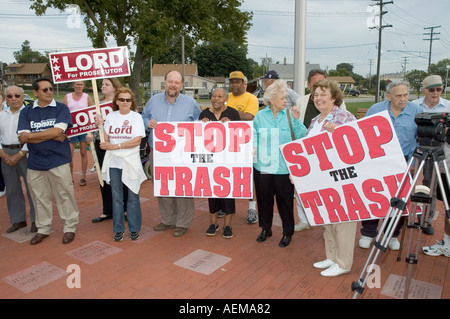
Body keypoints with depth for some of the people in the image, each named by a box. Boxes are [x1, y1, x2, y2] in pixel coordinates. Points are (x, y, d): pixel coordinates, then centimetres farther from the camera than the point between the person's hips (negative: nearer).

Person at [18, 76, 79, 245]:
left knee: (64, 195, 4)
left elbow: (58, 131, -14)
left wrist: (30, 136, -8)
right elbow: (23, 137, -5)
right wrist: (52, 136, -13)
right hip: (35, 162, 3)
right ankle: (43, 229, 28)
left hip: (58, 161, -3)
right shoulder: (26, 112, 6)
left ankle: (70, 227, 19)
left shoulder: (61, 108, -1)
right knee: (40, 197, 12)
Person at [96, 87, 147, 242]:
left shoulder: (136, 117, -1)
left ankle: (134, 228, 18)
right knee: (116, 197, 8)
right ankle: (118, 229, 21)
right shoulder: (110, 116, 9)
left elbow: (137, 141, -12)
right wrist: (100, 126, -7)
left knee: (132, 196, 4)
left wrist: (115, 146, -15)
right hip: (113, 162, 3)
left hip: (131, 161, -3)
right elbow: (106, 139, 6)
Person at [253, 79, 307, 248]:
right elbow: (254, 137, 7)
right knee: (264, 198, 15)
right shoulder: (260, 116, 4)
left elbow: (302, 137, -9)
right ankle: (265, 228, 36)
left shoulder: (289, 114, -2)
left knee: (285, 200, 8)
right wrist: (253, 151, -10)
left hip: (284, 168, -2)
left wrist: (296, 120, -20)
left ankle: (288, 232, 27)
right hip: (262, 166, 2)